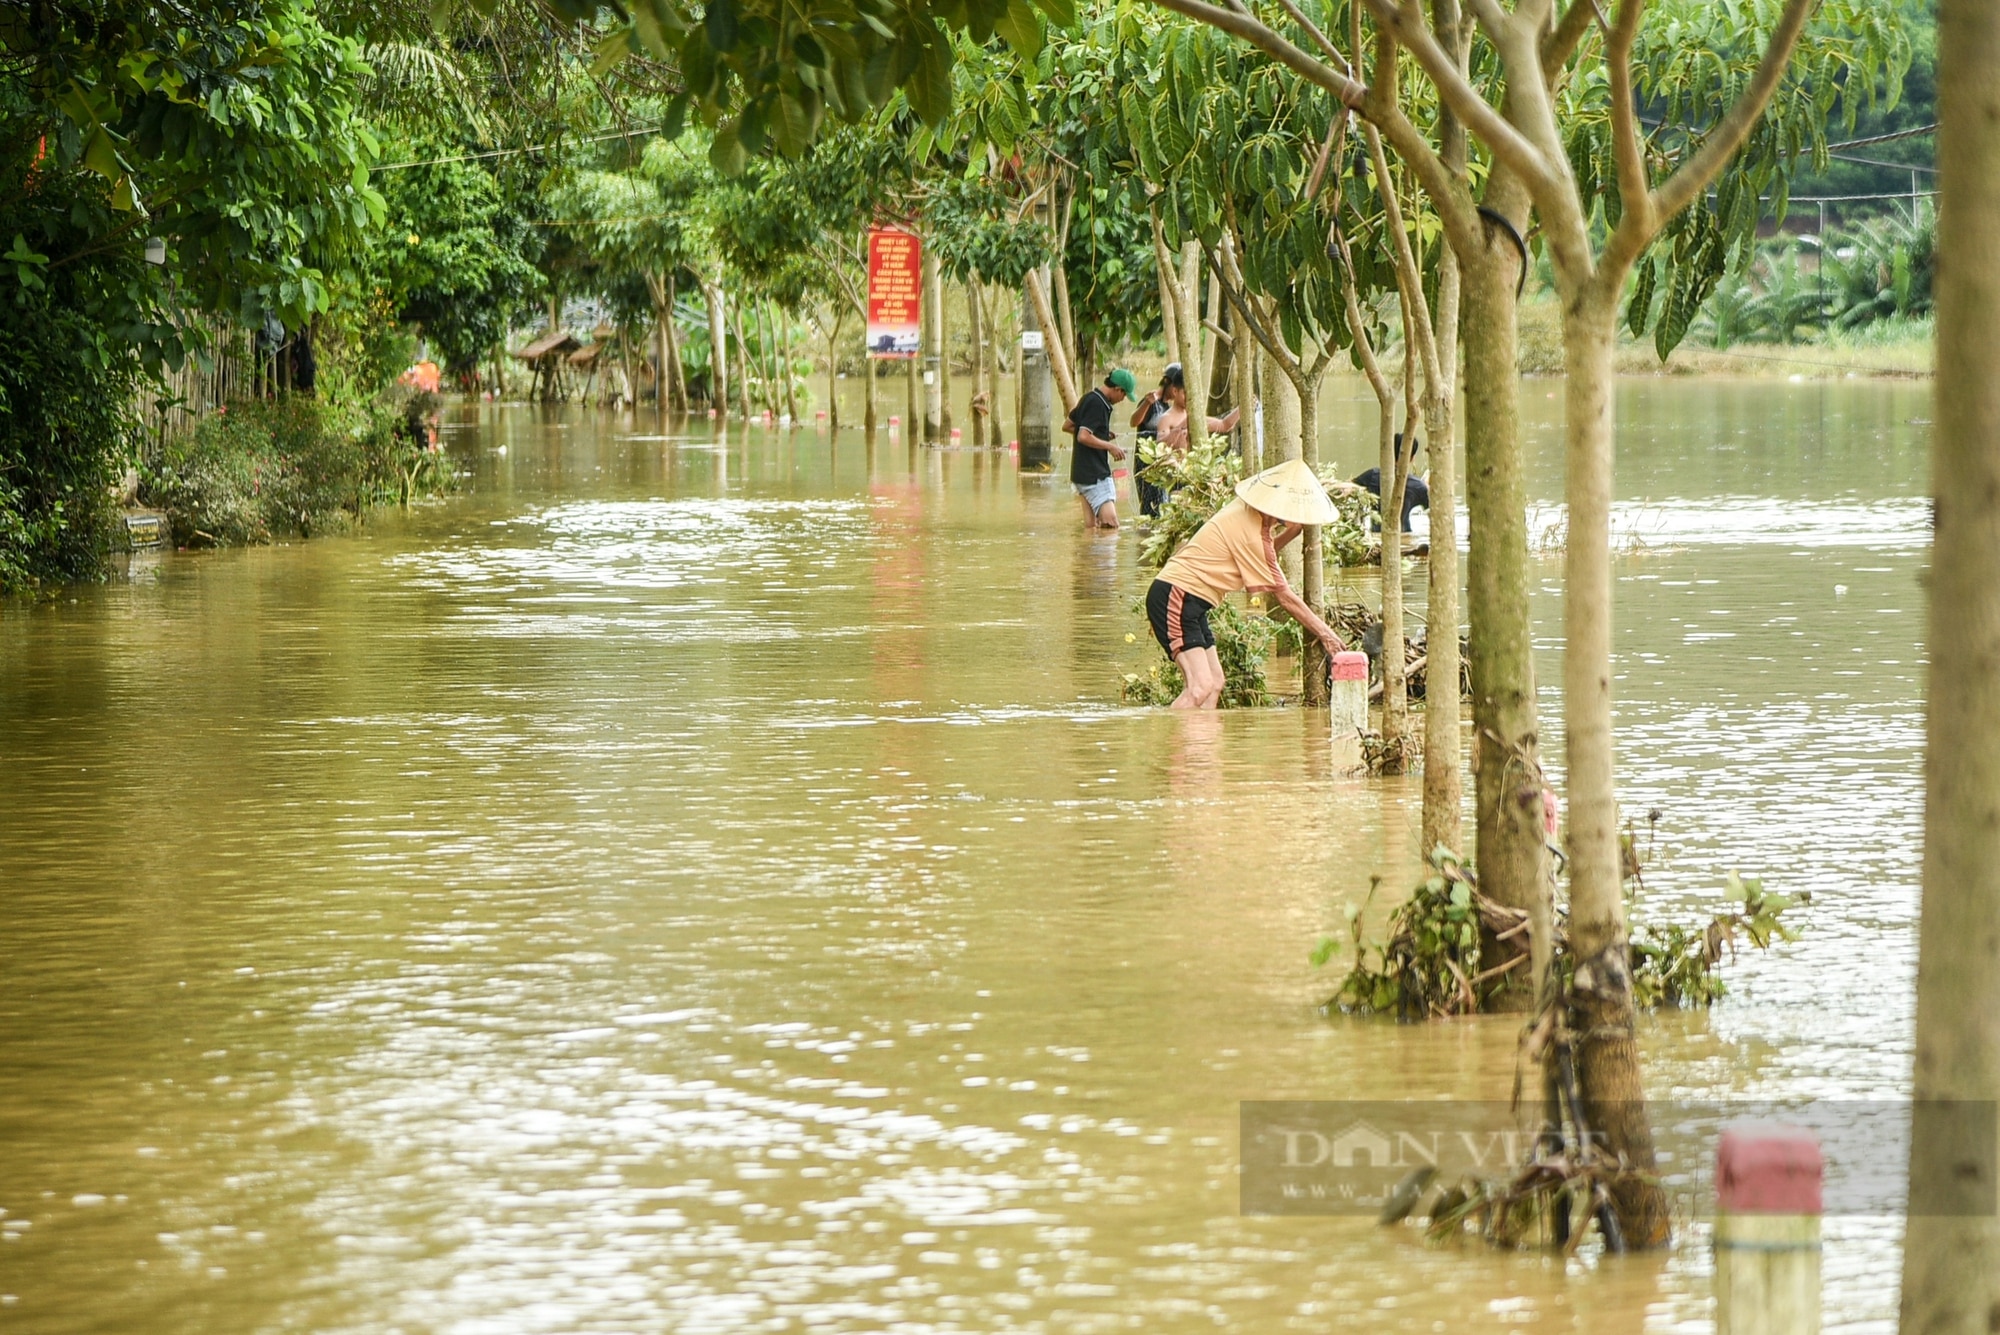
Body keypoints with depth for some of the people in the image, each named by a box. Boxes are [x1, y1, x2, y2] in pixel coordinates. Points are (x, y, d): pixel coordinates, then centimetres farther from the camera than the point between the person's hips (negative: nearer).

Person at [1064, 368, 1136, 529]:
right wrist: (1110, 446, -12)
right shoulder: (1097, 404, -16)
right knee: (1110, 522, -17)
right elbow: (1083, 437, -23)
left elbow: (1067, 426, 23)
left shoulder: (1089, 399, 13)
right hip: (1094, 474, -10)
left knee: (1091, 526, 9)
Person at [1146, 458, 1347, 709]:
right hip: (1175, 597, -11)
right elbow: (1282, 594, -14)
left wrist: (1291, 532, 3)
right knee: (1202, 686, -21)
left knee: (1215, 684, 8)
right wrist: (1323, 632, -8)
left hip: (1191, 602, 11)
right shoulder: (1248, 530, -19)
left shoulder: (1250, 515, 6)